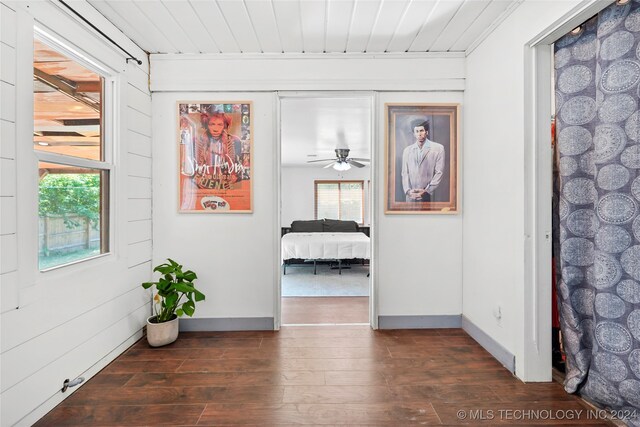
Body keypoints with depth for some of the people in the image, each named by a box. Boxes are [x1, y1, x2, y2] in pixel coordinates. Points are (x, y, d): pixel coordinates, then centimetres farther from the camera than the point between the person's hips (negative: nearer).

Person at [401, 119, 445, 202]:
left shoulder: (438, 148, 5)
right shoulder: (407, 150, 13)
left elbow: (439, 172, 0)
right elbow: (405, 173, 9)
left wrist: (426, 191, -9)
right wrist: (408, 190, -6)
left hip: (428, 195, -2)